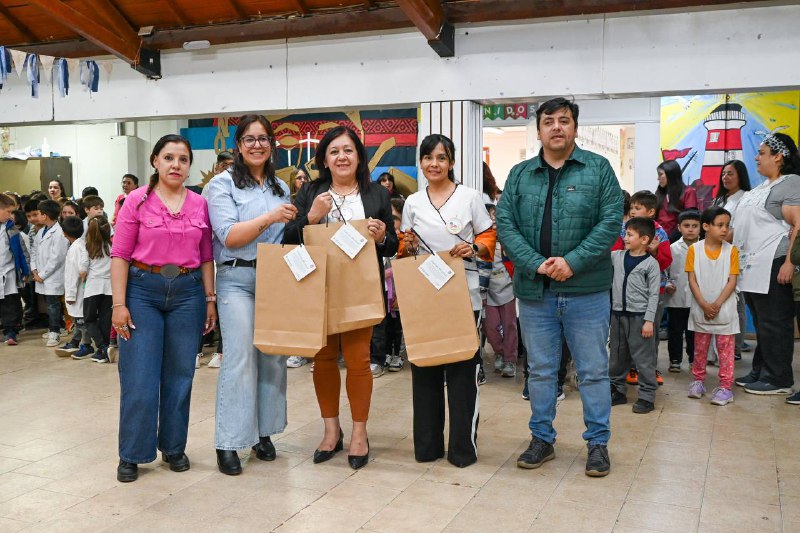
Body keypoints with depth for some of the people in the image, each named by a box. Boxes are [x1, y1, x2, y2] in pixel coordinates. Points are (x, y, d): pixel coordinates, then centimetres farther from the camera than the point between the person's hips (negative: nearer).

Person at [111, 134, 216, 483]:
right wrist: (119, 304, -9)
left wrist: (210, 299, 6)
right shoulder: (137, 201, -2)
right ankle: (131, 454, 14)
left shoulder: (200, 205, 6)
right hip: (143, 290, -2)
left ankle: (174, 447, 24)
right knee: (139, 379, -1)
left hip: (187, 292, 3)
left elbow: (206, 257, 10)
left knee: (180, 375, 9)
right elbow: (120, 255, -4)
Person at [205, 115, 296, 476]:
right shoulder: (223, 184, -1)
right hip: (237, 279, -5)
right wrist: (269, 218, -21)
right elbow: (229, 236, -12)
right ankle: (228, 443, -2)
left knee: (273, 356, 6)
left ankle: (263, 432, 19)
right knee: (240, 358, -11)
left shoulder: (281, 188, 16)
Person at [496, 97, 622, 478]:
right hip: (534, 290, 2)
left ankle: (598, 443, 21)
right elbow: (504, 223, -1)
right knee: (540, 370, 12)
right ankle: (542, 439, 26)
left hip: (586, 289, -2)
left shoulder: (598, 168, 2)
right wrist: (536, 263, -14)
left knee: (593, 371, 6)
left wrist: (573, 262, -16)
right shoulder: (520, 174, 7)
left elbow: (611, 221, -6)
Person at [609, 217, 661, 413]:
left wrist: (649, 320, -13)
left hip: (639, 316, -6)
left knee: (643, 357, 0)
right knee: (617, 355, 15)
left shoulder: (651, 263, -8)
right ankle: (617, 390, 27)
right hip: (618, 314, 6)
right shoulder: (617, 256, 6)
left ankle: (647, 397, 8)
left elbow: (654, 295, -9)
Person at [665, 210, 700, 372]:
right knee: (675, 330, 8)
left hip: (697, 298, 0)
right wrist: (667, 284, -10)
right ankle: (675, 360, 18)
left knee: (694, 331, 11)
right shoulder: (673, 248, 2)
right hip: (676, 298, 0)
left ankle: (694, 359, 23)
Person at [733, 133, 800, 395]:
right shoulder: (763, 186, 20)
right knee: (761, 322, 14)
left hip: (773, 265, -9)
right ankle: (760, 371, 22)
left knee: (773, 323, -3)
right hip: (752, 265, 9)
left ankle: (778, 379, 4)